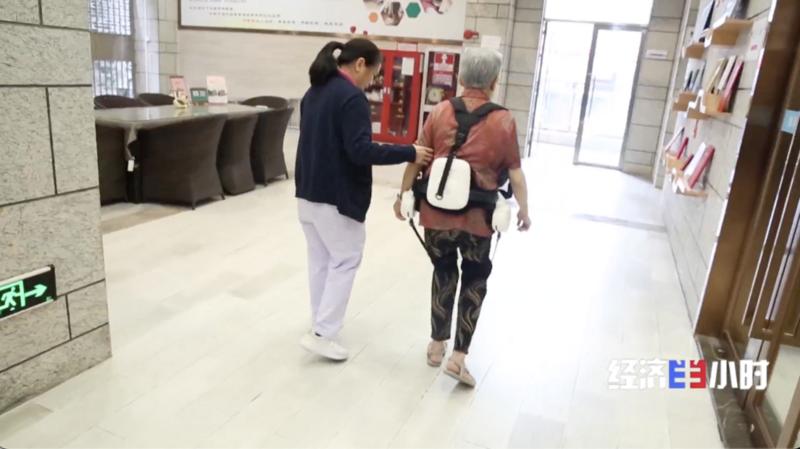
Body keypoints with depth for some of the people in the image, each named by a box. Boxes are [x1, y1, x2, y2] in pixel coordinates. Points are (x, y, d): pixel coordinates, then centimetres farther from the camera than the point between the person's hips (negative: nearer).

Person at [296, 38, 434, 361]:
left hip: (307, 191, 9)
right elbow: (360, 150, -24)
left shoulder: (313, 92, 13)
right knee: (346, 260, 2)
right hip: (336, 196, -9)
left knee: (319, 259, 16)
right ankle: (322, 333, 2)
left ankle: (321, 321, 27)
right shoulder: (352, 97, -17)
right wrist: (409, 154, -18)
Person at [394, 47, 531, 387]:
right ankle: (459, 356, 10)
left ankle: (437, 345, 31)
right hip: (477, 217, -2)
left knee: (444, 275, 20)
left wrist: (403, 195, 11)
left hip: (437, 212, 2)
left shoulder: (441, 111, -2)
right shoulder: (504, 120, -5)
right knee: (474, 281, 15)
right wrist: (523, 209, 9)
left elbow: (417, 159, -1)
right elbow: (514, 171, -3)